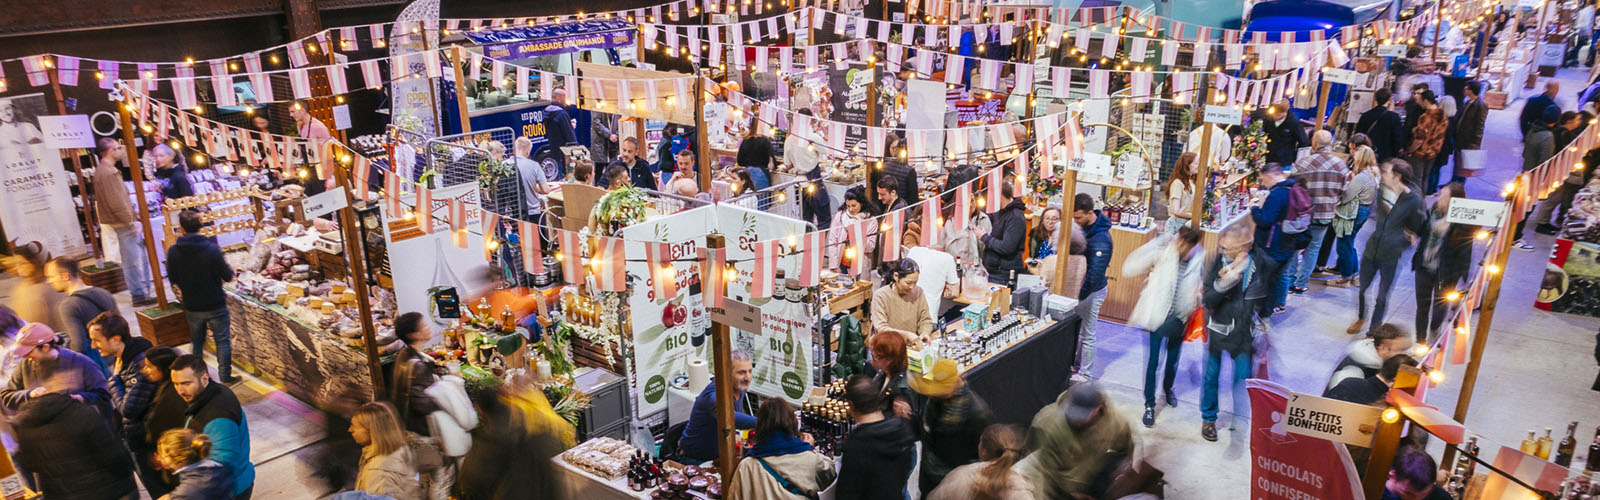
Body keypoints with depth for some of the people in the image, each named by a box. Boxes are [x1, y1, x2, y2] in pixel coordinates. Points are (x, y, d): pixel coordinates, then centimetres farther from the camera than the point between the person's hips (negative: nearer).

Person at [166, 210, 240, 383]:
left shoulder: (173, 252, -10)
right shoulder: (212, 249, -19)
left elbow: (172, 279, 1)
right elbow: (228, 276, -14)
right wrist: (229, 268, 8)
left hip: (192, 307, 3)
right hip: (216, 305, -3)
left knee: (196, 342, 20)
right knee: (222, 341, 10)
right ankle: (225, 377, 14)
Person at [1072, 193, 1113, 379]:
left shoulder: (1100, 239, -29)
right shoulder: (1085, 227, 0)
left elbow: (1095, 273, -30)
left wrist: (1078, 296, -25)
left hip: (1092, 291, -9)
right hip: (1081, 286, 9)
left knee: (1087, 334, 4)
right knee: (1076, 328, 20)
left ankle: (1086, 374, 17)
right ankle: (1076, 363, 36)